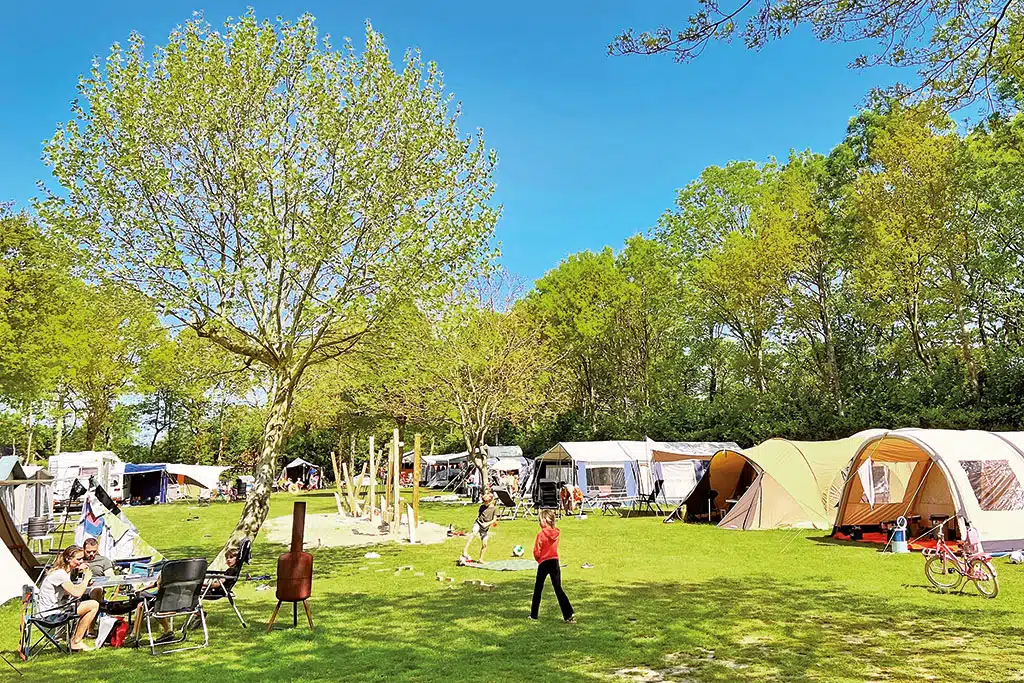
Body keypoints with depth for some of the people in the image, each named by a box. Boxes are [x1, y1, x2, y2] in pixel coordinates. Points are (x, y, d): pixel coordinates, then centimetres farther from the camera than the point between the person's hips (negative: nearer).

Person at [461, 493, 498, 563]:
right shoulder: (482, 507, 8)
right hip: (478, 523, -1)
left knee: (484, 544, -3)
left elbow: (494, 520, -7)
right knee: (473, 533, -32)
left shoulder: (494, 508, -1)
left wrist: (488, 523, -21)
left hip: (485, 528, 1)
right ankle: (465, 551, -43)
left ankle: (481, 559, 19)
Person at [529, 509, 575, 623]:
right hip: (555, 562, 4)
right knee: (558, 589, 6)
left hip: (544, 563, -4)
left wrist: (538, 559, 6)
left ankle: (534, 615, 19)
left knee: (538, 589, 11)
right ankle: (569, 614, -4)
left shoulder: (541, 534, -15)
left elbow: (536, 552, -12)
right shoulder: (557, 533, 0)